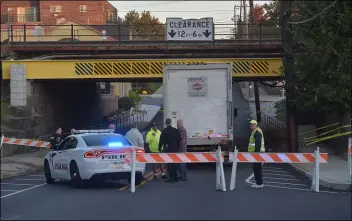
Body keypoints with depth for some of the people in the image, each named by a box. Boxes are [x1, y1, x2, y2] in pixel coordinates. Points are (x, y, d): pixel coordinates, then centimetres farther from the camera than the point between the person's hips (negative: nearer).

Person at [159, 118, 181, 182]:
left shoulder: (164, 131, -9)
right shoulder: (175, 130, 3)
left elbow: (161, 141, -8)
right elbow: (178, 140, 8)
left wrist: (160, 148, 3)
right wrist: (177, 147, 18)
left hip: (168, 149, -4)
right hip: (175, 149, 4)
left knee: (169, 164, -2)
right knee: (174, 163, 12)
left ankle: (171, 178, -5)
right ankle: (175, 177, 16)